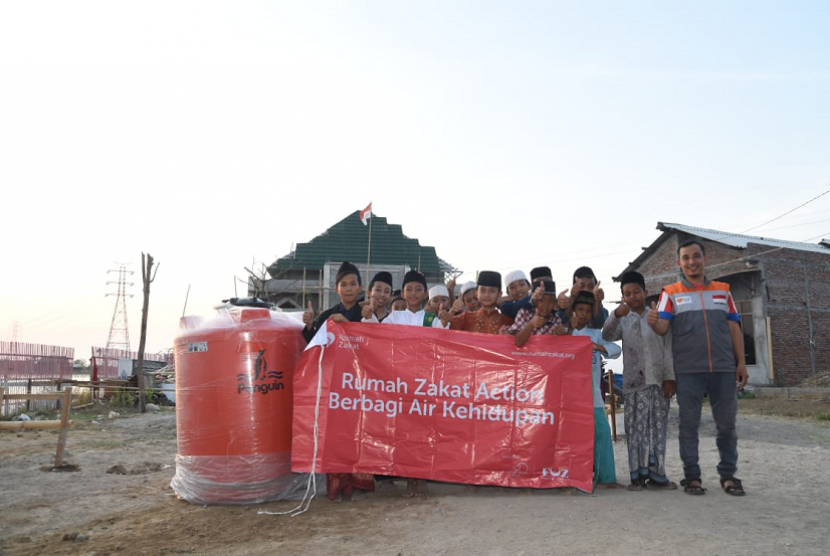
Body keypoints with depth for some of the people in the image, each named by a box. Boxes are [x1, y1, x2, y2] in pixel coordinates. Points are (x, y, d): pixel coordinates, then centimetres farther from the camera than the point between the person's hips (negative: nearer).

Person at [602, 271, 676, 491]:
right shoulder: (623, 320, 12)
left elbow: (668, 349, 6)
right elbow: (607, 336, -7)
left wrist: (670, 377, -3)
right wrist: (615, 315, -24)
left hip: (659, 381, 0)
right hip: (634, 382, 0)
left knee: (658, 427, 2)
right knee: (637, 427, -4)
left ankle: (656, 473, 8)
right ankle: (639, 474, -2)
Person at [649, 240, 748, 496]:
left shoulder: (723, 290, 13)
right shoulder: (671, 293, 5)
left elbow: (734, 329, 13)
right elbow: (663, 328, -5)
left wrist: (741, 362, 5)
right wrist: (654, 323, -29)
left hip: (724, 368, 2)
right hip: (688, 370, -2)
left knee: (726, 424, 7)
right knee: (689, 425, 2)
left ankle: (728, 475, 17)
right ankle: (692, 476, 9)